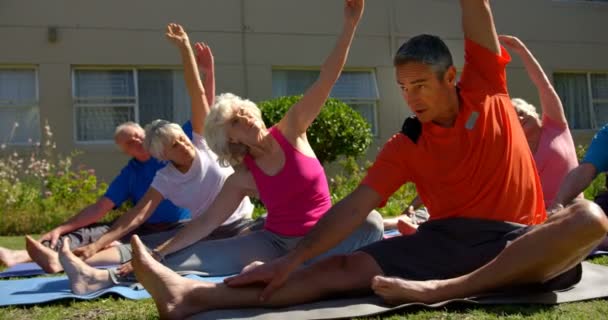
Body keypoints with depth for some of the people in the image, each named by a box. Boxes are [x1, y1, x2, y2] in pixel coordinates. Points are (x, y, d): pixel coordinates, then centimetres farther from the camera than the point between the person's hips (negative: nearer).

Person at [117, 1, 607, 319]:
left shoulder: (486, 90, 1)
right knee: (346, 267, -17)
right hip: (450, 238, 1)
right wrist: (289, 260, -14)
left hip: (523, 241, 0)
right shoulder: (406, 146, 3)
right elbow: (353, 208, -5)